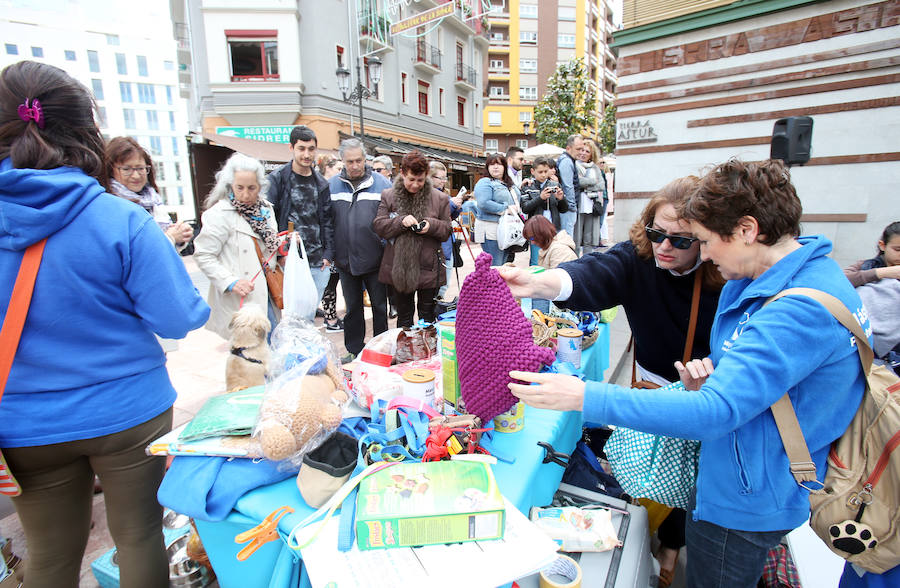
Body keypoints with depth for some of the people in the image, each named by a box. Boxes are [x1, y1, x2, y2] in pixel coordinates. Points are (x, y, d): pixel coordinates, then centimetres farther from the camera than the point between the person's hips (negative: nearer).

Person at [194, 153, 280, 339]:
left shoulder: (266, 208, 8)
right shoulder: (220, 213, -12)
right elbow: (203, 256, -12)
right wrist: (230, 282, -23)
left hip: (266, 295, 7)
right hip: (238, 301, -6)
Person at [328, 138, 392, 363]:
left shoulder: (381, 183, -3)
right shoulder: (332, 185, 4)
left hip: (374, 259, -2)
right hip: (345, 259, 3)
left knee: (380, 306, 9)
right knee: (352, 307, 14)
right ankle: (354, 350, 28)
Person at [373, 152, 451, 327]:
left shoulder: (439, 198, 2)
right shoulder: (388, 196, 4)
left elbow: (446, 231, 4)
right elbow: (379, 226, -2)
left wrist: (431, 225, -16)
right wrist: (401, 221, -19)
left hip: (429, 269, -1)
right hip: (399, 268, 1)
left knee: (427, 316, 11)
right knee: (403, 316, 15)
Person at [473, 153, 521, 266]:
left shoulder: (510, 184, 20)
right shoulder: (484, 183, -7)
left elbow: (516, 201, 34)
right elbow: (484, 203, -22)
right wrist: (506, 209, -18)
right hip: (491, 231, -8)